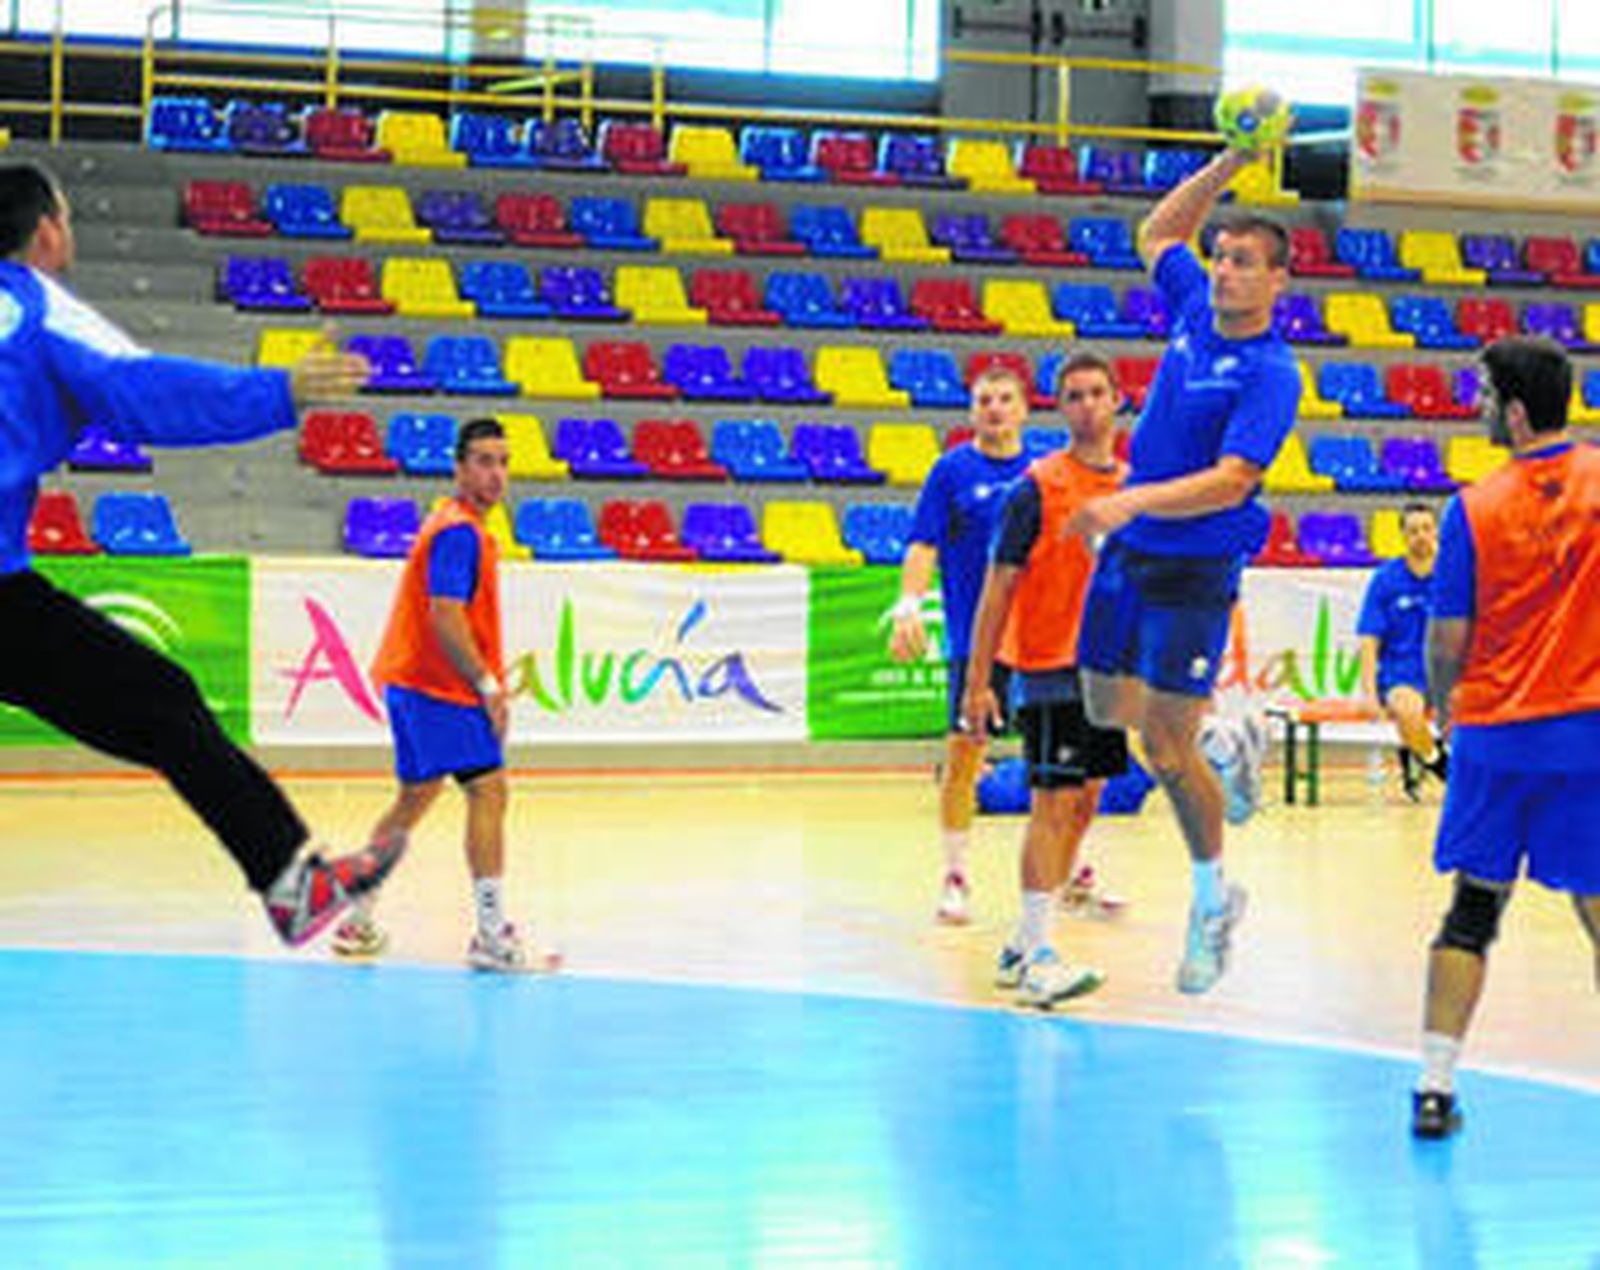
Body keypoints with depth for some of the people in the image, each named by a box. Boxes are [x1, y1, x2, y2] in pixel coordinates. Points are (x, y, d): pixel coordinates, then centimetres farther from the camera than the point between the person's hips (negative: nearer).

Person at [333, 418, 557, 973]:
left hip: (411, 680, 11)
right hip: (438, 686, -11)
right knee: (488, 790, -13)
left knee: (415, 797, 18)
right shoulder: (460, 532, -15)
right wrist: (488, 685, -23)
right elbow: (445, 618, -24)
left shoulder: (461, 528, 17)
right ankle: (492, 936, -17)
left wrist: (487, 679, 20)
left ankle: (358, 922, 25)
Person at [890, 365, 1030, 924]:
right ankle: (955, 876, 7)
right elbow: (923, 545, -6)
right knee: (963, 752, -3)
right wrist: (909, 606, -19)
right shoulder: (952, 470, 0)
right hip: (975, 636, -3)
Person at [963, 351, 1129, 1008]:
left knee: (1082, 805, 9)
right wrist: (977, 681, -11)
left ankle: (1025, 944, 19)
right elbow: (999, 586, -7)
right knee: (1054, 804, -10)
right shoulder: (1038, 486, -7)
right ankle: (1035, 954, -10)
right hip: (1050, 665, -6)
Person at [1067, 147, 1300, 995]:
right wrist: (1230, 164, 12)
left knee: (1165, 745, -5)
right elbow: (1156, 233, 22)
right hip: (1129, 551, 7)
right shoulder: (1196, 308, 3)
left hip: (1195, 571, -7)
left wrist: (1132, 503, -38)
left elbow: (1230, 483, -27)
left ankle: (1213, 899, 14)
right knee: (1107, 709, 15)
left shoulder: (1271, 374, -17)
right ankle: (1228, 744, 42)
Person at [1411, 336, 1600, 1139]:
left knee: (1473, 908, 8)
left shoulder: (1474, 509, -5)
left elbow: (1447, 639, -1)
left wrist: (1444, 706, 16)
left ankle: (1435, 1086, 7)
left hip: (1493, 732, 0)